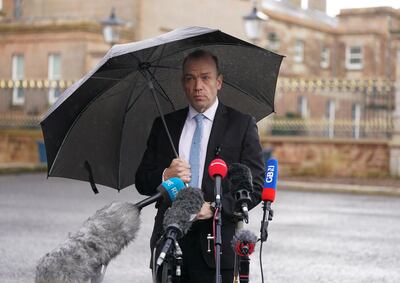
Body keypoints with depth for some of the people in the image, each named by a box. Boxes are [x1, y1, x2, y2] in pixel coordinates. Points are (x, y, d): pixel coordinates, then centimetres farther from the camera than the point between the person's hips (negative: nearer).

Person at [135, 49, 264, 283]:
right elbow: (142, 182, 12)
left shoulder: (242, 124, 3)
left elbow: (255, 187, -3)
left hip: (216, 243, -2)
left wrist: (214, 208, -16)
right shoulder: (164, 125, 13)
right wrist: (165, 176, -9)